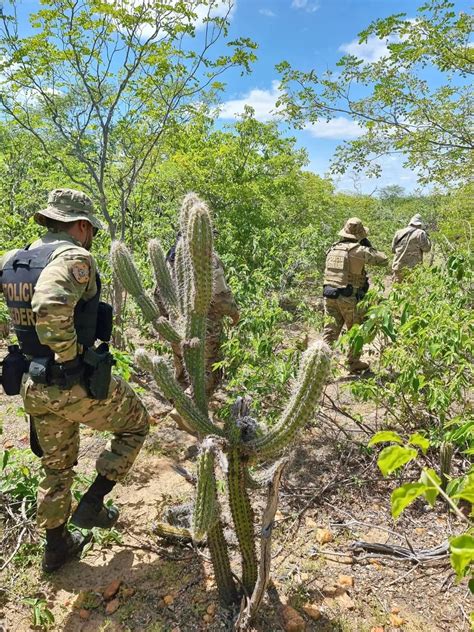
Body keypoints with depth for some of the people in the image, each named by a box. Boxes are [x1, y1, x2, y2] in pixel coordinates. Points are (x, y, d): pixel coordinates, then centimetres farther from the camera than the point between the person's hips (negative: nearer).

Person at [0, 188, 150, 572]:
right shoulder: (74, 258, -18)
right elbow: (50, 307, -36)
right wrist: (71, 354, -21)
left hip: (35, 386, 8)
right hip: (79, 386, -7)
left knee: (56, 467, 25)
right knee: (135, 424, 19)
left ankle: (56, 546, 41)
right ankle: (92, 504, 20)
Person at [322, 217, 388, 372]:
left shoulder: (333, 249, 8)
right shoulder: (359, 250, -10)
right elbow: (383, 260, -3)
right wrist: (369, 247, 7)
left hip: (330, 295, 5)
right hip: (350, 298, -4)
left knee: (330, 331, 9)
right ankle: (354, 362, 25)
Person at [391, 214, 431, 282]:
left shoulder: (399, 232, 9)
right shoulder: (420, 233, -5)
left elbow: (393, 249, 14)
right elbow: (427, 248, -3)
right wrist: (425, 236, 9)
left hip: (397, 267, 4)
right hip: (411, 268, -4)